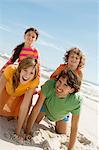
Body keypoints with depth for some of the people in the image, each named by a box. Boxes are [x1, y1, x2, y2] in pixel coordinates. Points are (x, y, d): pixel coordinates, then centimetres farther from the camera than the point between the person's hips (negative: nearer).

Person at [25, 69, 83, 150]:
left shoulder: (77, 100, -43)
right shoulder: (49, 84, -44)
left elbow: (74, 128, -31)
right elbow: (36, 108, -35)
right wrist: (27, 132, -30)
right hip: (46, 106, 0)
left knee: (62, 133, 13)